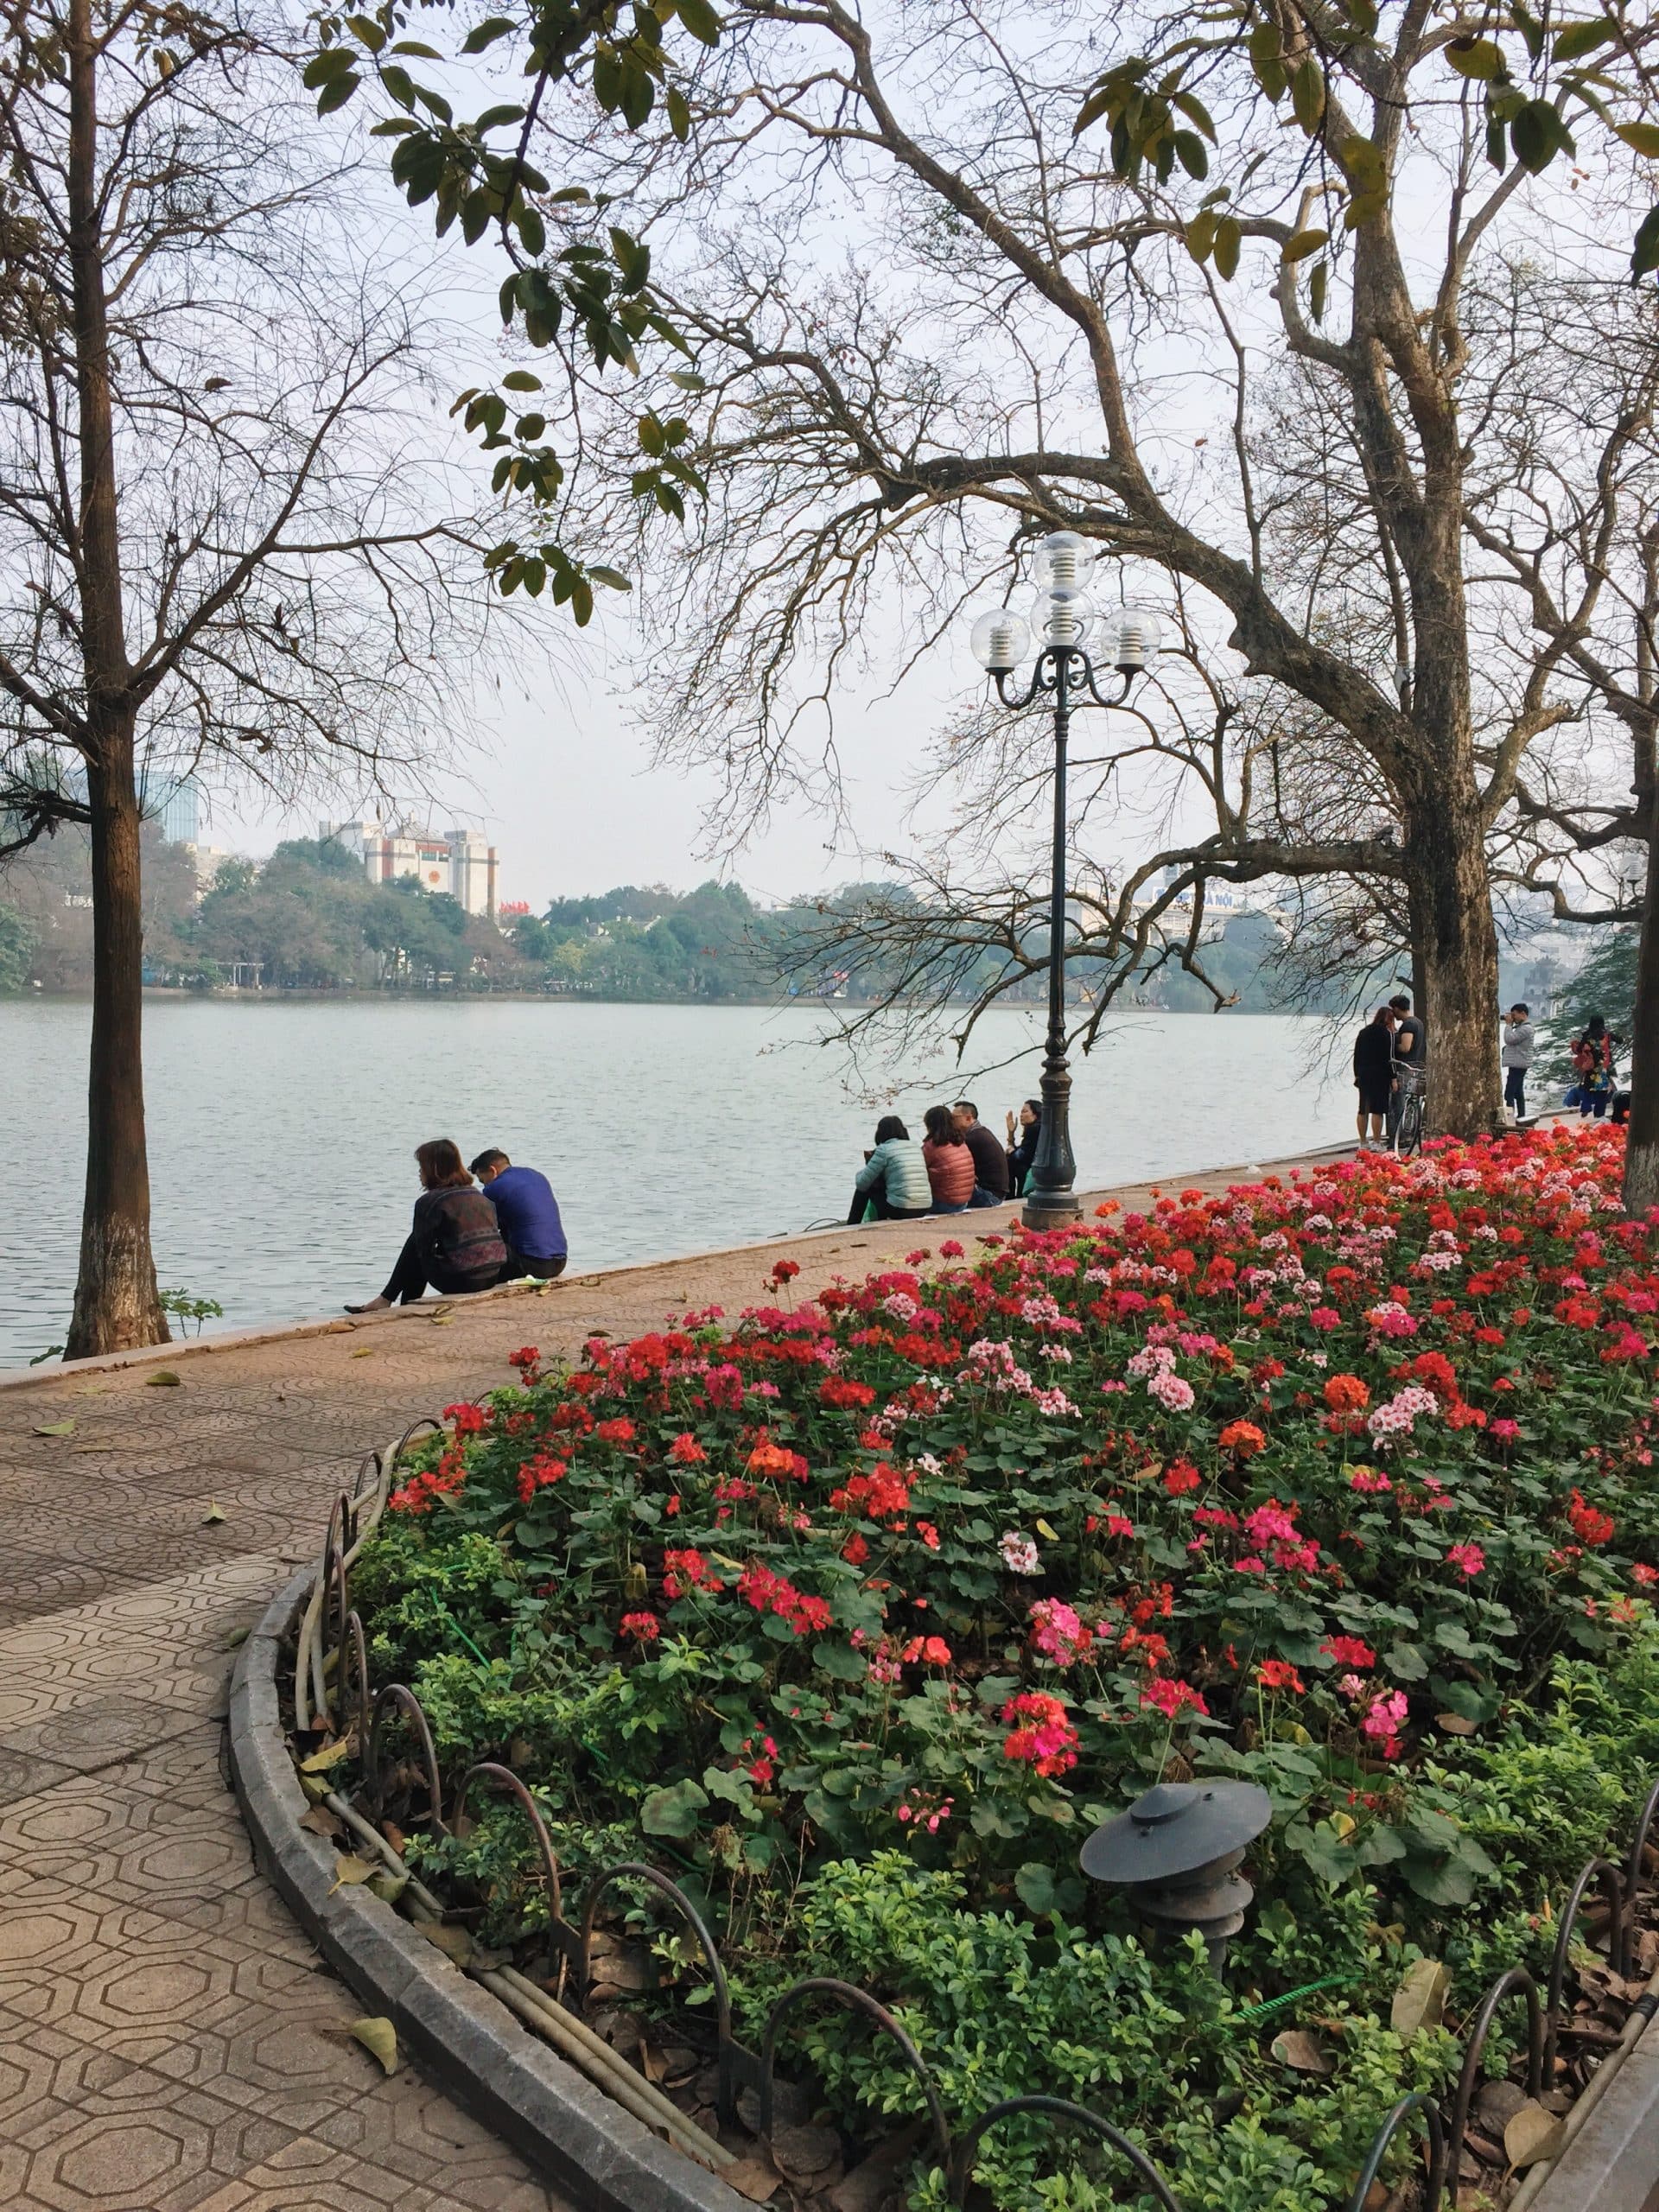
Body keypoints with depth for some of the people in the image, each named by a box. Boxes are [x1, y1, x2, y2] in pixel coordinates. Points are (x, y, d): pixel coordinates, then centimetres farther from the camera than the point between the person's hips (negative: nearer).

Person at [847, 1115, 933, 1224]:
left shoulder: (883, 1150, -4)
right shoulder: (916, 1146, 12)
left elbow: (862, 1184, 0)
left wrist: (861, 1172, 23)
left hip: (900, 1211, -6)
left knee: (865, 1188, 18)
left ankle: (850, 1228, 25)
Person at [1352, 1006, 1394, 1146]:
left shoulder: (1363, 1032, 12)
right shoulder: (1387, 1033, -8)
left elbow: (1356, 1056, 14)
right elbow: (1389, 1058, -11)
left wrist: (1357, 1075, 20)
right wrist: (1393, 1078, -9)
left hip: (1363, 1075, 6)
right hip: (1380, 1076, -6)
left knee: (1363, 1110, 9)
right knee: (1378, 1110, -4)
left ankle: (1362, 1142, 13)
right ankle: (1376, 1142, -5)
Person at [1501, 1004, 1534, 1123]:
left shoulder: (1526, 1028, -16)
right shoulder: (1521, 1027, 17)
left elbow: (1509, 1039, -20)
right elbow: (1511, 1040, 20)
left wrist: (1508, 1024, -11)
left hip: (1518, 1065, -11)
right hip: (1518, 1064, 11)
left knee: (1509, 1094, -14)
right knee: (1518, 1093, 13)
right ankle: (1521, 1118, 17)